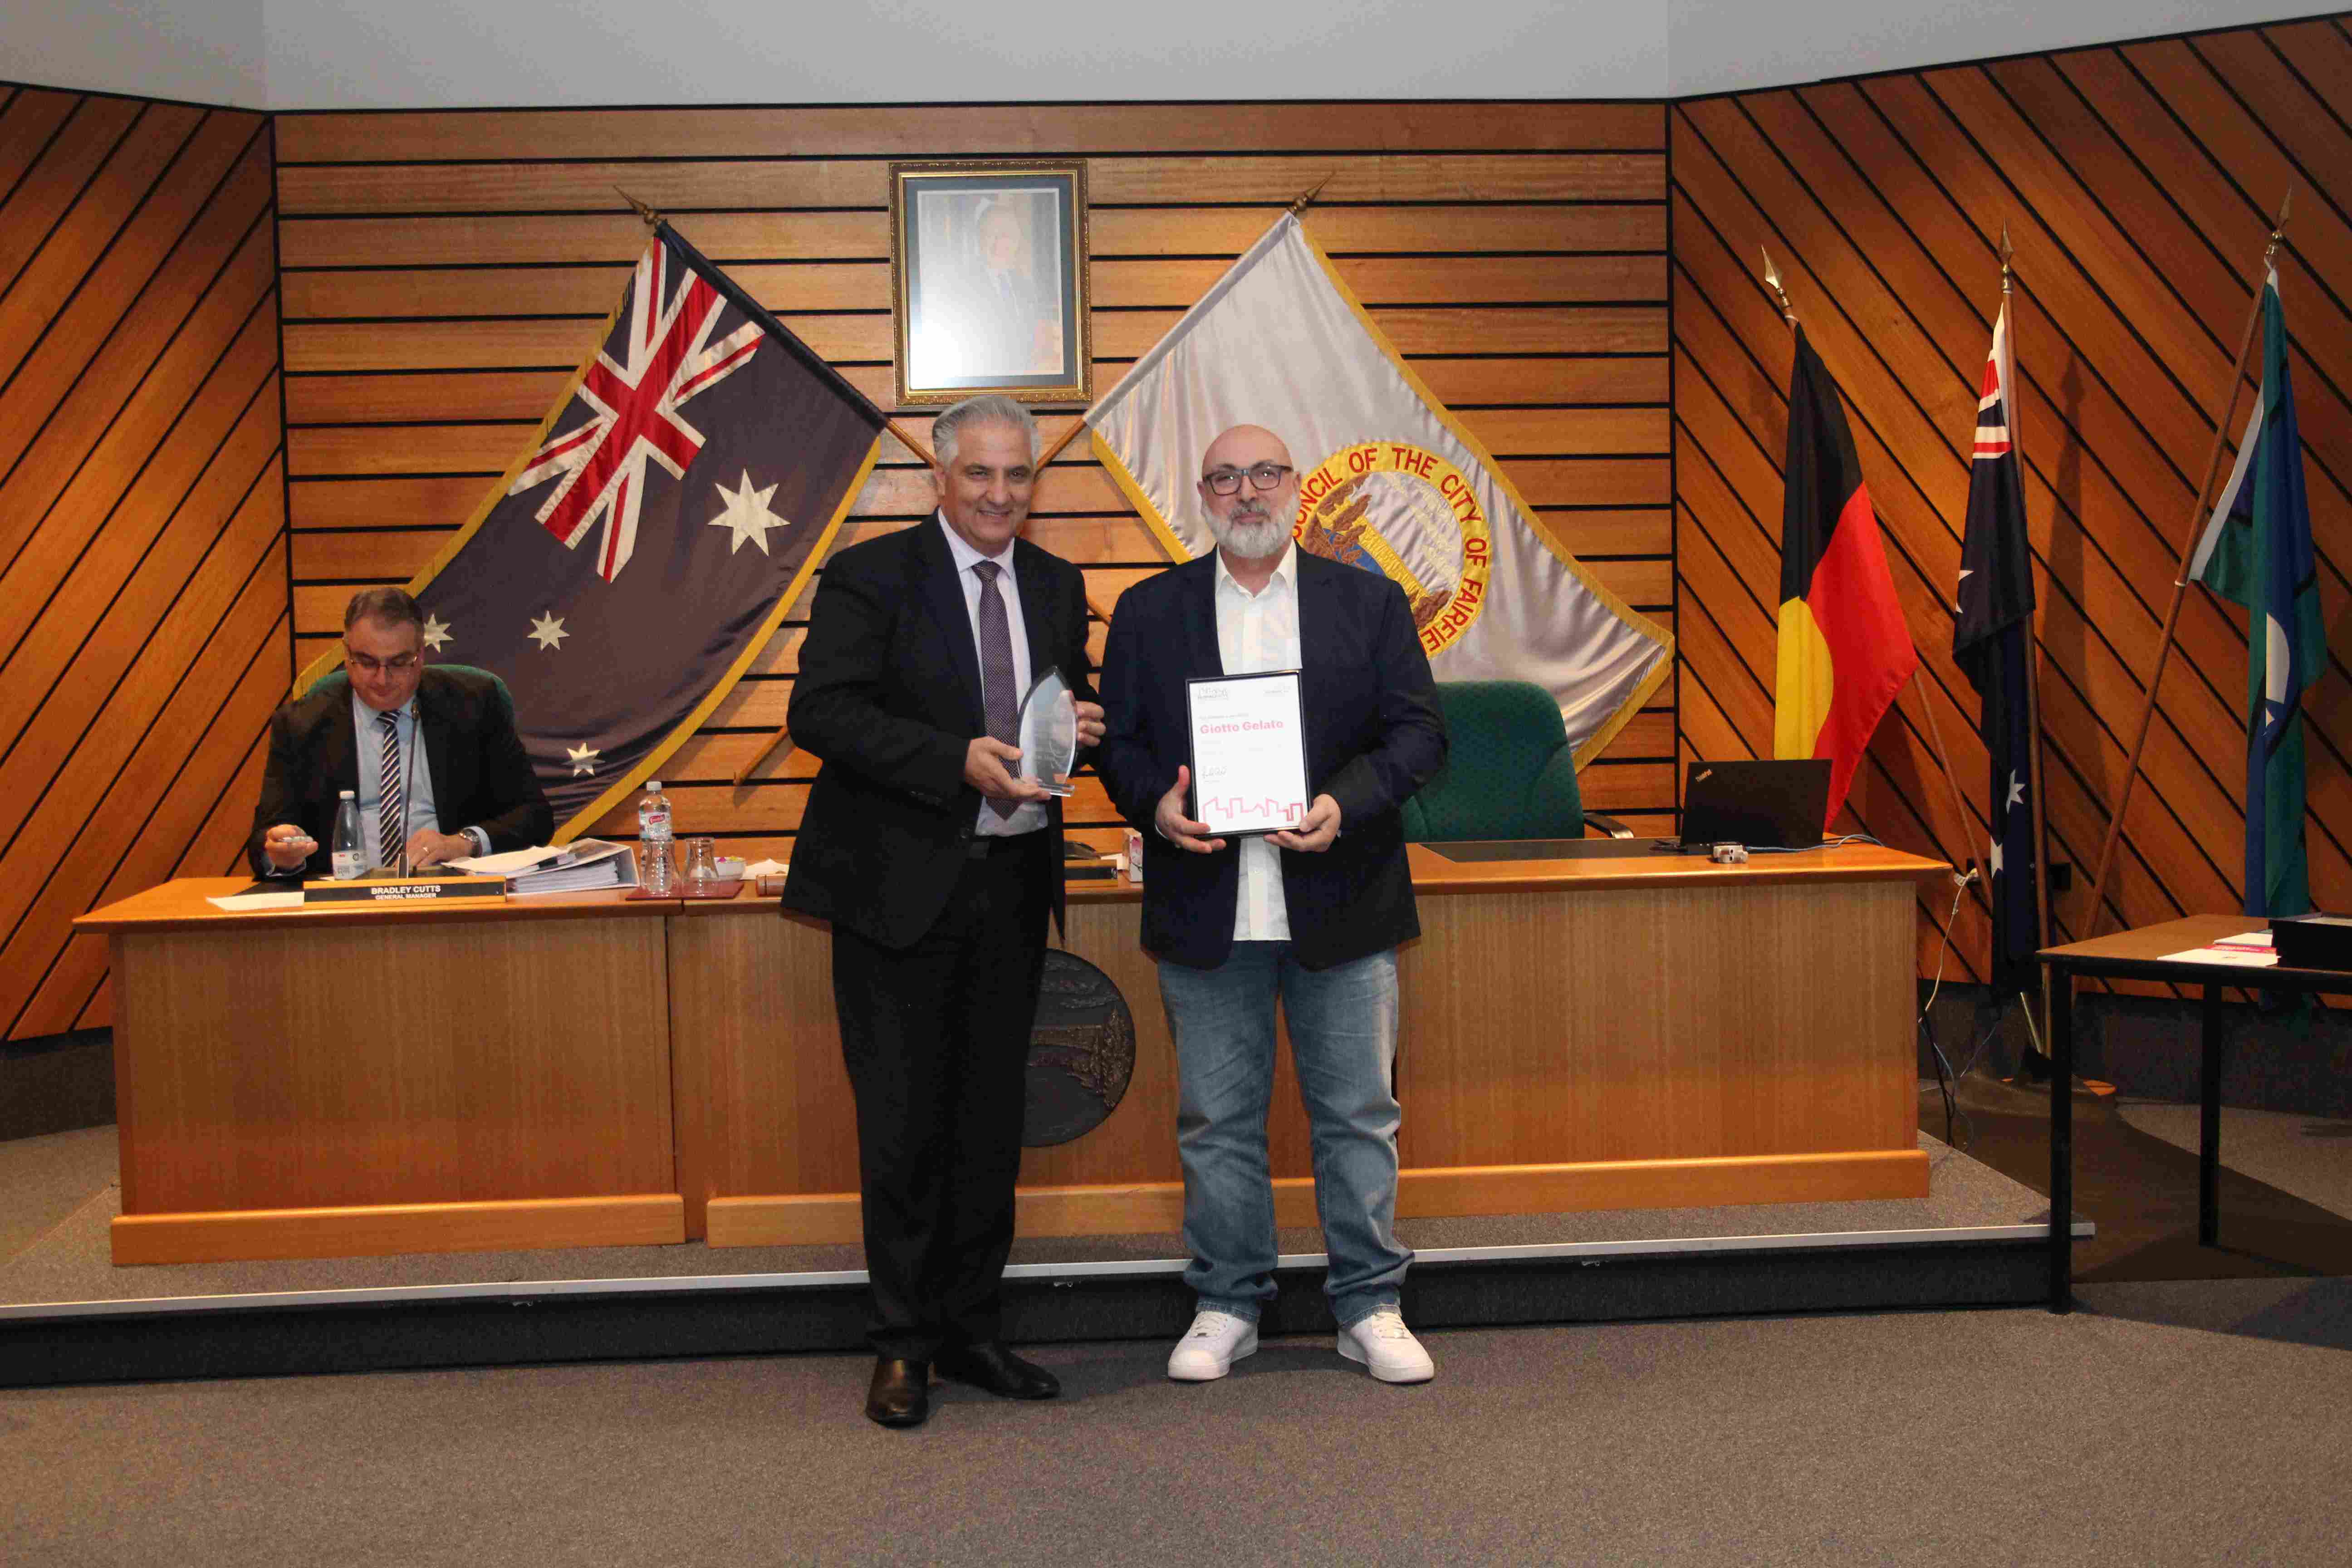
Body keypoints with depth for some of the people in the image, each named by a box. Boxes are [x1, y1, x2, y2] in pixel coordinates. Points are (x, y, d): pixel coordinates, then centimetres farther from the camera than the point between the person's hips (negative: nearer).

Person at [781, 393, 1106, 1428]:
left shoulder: (1057, 586, 12)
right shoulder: (871, 576, -5)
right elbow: (820, 713, -14)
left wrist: (1083, 723, -4)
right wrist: (958, 760, -23)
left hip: (1015, 884, 5)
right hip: (902, 887, -5)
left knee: (991, 1120, 12)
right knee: (904, 1122, 2)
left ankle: (970, 1331, 26)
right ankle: (903, 1344, 18)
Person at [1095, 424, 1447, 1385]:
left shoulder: (1369, 602, 7)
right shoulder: (1149, 611, 9)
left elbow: (1419, 732, 2)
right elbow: (1118, 741, 7)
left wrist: (1347, 802, -15)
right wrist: (1156, 804, -13)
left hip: (1340, 906, 0)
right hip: (1205, 913, 1)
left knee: (1359, 1116, 6)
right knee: (1216, 1122, 9)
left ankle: (1370, 1307, 21)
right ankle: (1226, 1306, 24)